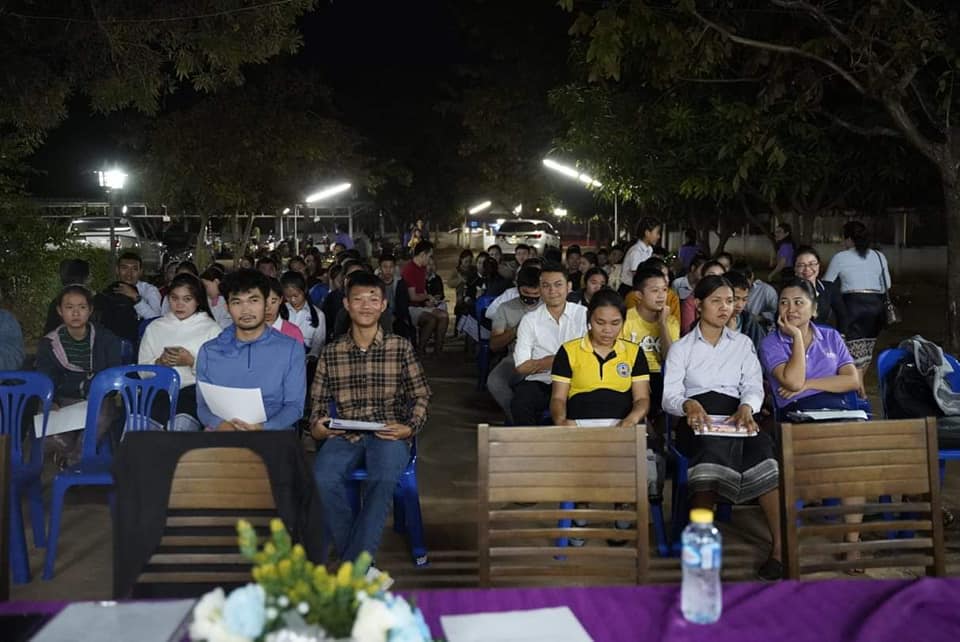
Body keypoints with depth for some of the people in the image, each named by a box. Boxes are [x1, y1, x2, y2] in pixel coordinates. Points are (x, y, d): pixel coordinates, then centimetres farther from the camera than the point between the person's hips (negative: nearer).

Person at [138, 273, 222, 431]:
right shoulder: (154, 327, 20)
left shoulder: (212, 329, 10)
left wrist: (192, 362, -12)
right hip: (161, 390, 3)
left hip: (194, 389, -2)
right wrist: (159, 363, -5)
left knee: (182, 424, -35)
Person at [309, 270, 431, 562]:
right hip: (344, 433, 2)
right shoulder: (331, 353, 13)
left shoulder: (401, 348, 8)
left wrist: (409, 427, -8)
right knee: (324, 477, -31)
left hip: (388, 432, -1)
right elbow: (319, 401, 16)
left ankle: (353, 562, -21)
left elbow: (420, 396, 9)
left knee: (384, 477, -35)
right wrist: (316, 426, -5)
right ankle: (359, 559, -14)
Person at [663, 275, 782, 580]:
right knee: (715, 445, -39)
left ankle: (780, 546, -38)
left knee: (762, 448, -34)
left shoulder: (743, 344, 25)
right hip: (697, 418, -2)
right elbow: (669, 395, 5)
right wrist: (688, 404, -20)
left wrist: (747, 407, -14)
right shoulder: (681, 348, 18)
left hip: (735, 415, 2)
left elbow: (753, 386, 11)